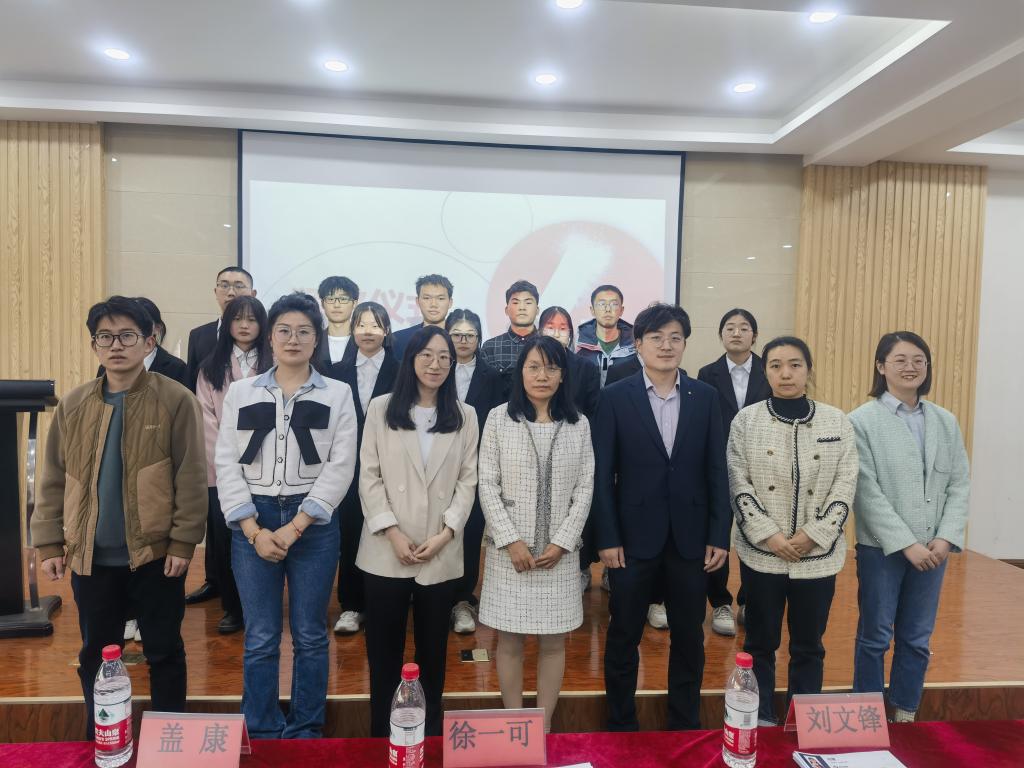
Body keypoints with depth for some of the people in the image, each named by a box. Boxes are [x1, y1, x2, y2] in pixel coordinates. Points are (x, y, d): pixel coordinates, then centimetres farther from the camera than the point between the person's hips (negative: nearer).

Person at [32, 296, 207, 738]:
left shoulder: (175, 400, -9)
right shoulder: (73, 405, 4)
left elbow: (190, 478, -10)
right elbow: (53, 480, 8)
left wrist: (182, 541, -12)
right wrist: (48, 542, 4)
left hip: (155, 553, -3)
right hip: (90, 556, 4)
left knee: (164, 652, 11)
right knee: (95, 654, 18)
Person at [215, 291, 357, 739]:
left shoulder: (337, 395, 2)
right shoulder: (240, 393, 7)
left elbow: (340, 467, -5)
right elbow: (227, 465, 2)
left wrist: (294, 527, -12)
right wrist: (254, 530, -8)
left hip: (313, 522, -1)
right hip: (252, 522, 1)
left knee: (310, 636, 9)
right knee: (260, 639, 8)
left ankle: (306, 733, 26)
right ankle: (261, 736, 25)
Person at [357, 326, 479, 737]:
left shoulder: (465, 416, 6)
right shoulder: (381, 409, 2)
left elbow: (468, 481, 2)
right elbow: (369, 476, -2)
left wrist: (444, 534, -9)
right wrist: (393, 533, -10)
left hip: (442, 554, 1)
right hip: (386, 551, -1)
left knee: (433, 647, 13)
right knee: (384, 646, 9)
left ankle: (431, 731, 30)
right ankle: (380, 732, 27)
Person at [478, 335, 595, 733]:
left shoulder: (579, 424, 4)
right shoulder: (499, 418, -1)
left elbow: (584, 490, 2)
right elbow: (487, 486, -4)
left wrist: (561, 542, -8)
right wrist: (511, 541, -11)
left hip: (559, 552, 2)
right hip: (510, 550, -1)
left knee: (553, 642, 9)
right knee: (510, 641, 8)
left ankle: (544, 727, 25)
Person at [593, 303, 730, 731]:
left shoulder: (705, 397, 3)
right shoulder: (615, 397, -5)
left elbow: (716, 472, 3)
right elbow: (602, 474, -5)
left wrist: (719, 536, 0)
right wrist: (606, 538, -9)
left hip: (690, 538, 2)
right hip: (634, 536, -2)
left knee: (689, 639, 14)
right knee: (623, 637, 11)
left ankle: (685, 726, 34)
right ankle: (620, 726, 30)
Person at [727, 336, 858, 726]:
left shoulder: (837, 421, 1)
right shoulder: (746, 419, -2)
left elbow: (845, 485, -1)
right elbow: (739, 485, -4)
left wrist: (814, 535, -11)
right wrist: (769, 535, -13)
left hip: (819, 554, 1)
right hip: (761, 552, -1)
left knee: (809, 646, 13)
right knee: (761, 642, 11)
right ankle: (761, 720, 28)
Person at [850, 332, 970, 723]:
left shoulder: (946, 421, 8)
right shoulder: (863, 420, -7)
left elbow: (960, 484, 6)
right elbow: (866, 491, -12)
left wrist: (946, 538, -7)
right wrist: (906, 544, -15)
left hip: (933, 549, 4)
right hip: (882, 547, -4)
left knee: (917, 638, 14)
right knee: (875, 637, 7)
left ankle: (906, 716, 30)